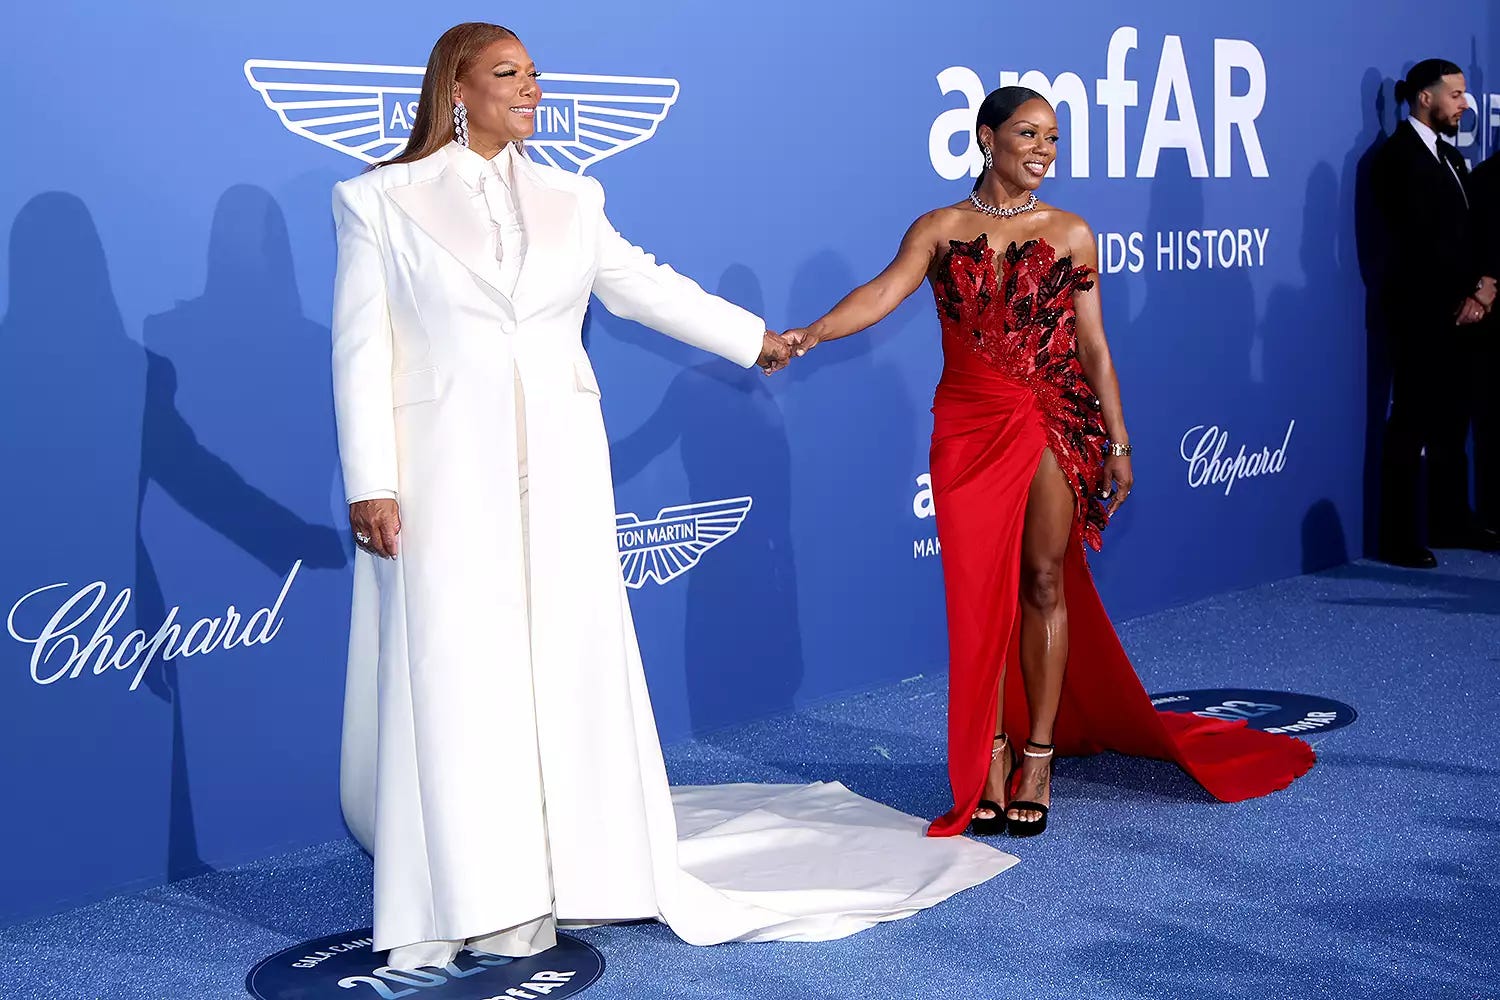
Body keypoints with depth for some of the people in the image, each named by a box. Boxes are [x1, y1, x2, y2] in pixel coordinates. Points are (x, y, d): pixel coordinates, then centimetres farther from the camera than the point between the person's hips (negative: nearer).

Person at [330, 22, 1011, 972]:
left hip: (559, 469, 3)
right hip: (443, 471, -3)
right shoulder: (380, 200, 1)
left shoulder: (570, 198, 10)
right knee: (448, 678, -1)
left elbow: (645, 285, 22)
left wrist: (755, 338, 30)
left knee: (564, 667, 5)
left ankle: (560, 872, 17)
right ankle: (452, 896, 11)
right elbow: (362, 351, -3)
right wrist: (371, 485, -9)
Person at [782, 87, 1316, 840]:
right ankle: (991, 760, 11)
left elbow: (1094, 348, 7)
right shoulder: (940, 230, 2)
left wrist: (1118, 443, 5)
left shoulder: (1072, 235, 5)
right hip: (969, 426, 0)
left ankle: (1038, 757, 8)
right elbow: (883, 294, -13)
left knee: (1045, 580, 0)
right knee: (981, 591, 3)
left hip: (1055, 422, 0)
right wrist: (809, 335, -30)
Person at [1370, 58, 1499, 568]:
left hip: (1456, 310, 8)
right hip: (1421, 310, -8)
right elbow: (1421, 239, -14)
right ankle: (1399, 537, -2)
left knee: (1452, 420, 12)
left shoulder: (1452, 157, 18)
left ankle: (1451, 520, 21)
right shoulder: (1399, 155, -8)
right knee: (1412, 423, -6)